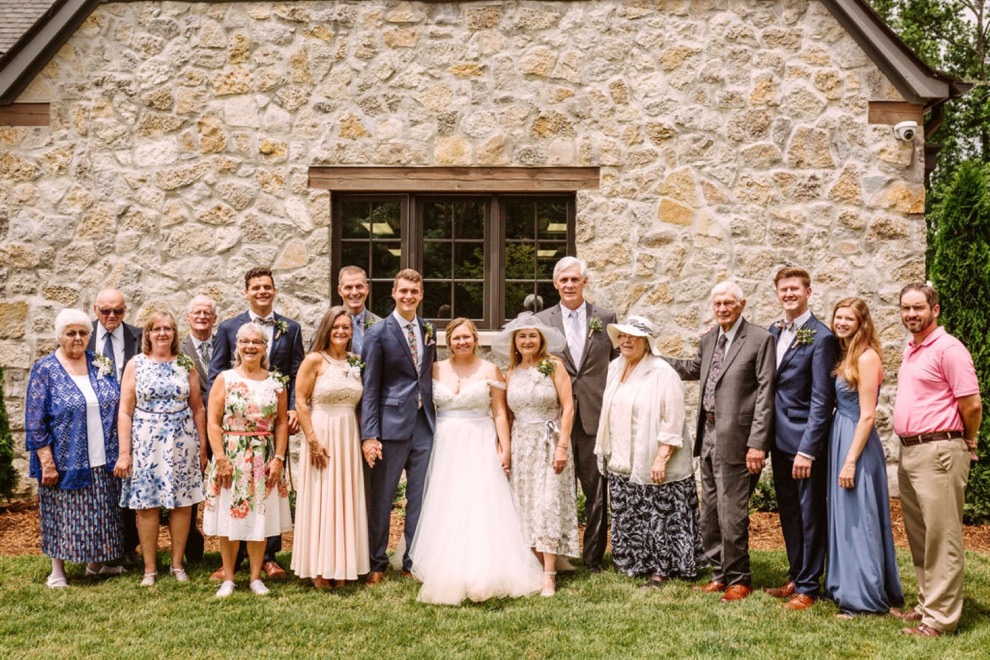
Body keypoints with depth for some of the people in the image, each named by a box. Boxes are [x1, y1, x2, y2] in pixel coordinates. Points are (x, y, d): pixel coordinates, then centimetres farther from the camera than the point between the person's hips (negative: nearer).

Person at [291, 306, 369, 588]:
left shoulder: (356, 362, 9)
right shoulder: (315, 360, -6)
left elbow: (359, 404, 13)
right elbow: (300, 402, -10)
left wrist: (364, 438, 4)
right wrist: (313, 441, -15)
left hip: (349, 438, 5)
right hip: (321, 435, -5)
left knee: (346, 500, 9)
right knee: (321, 501, 0)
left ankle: (342, 565, 20)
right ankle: (320, 569, 10)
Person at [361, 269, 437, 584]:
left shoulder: (429, 330, 11)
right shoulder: (378, 333, -4)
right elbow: (370, 388, -7)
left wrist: (436, 419, 7)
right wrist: (369, 435, -12)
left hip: (424, 425, 4)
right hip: (392, 424, -4)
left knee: (420, 497, 9)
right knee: (382, 498, 5)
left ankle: (414, 561, 21)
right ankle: (377, 564, 18)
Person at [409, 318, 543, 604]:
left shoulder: (490, 371, 3)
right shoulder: (436, 370, 8)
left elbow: (500, 413, 1)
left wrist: (505, 449, -6)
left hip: (479, 448, -2)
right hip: (445, 449, 2)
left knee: (480, 510, -7)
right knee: (446, 511, 2)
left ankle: (484, 575, -5)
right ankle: (448, 573, 7)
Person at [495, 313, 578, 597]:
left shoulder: (554, 366, -3)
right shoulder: (511, 374, 10)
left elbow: (568, 407, -7)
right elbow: (508, 415, 12)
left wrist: (562, 446, -13)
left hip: (549, 443, -4)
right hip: (520, 445, 5)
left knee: (547, 506, -9)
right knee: (526, 507, 4)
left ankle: (549, 577, -8)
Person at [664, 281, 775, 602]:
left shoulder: (760, 339, -9)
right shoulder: (709, 338, 12)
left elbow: (765, 393, -12)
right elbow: (694, 369, 32)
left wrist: (757, 443, -17)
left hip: (735, 439, -7)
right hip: (708, 435, 7)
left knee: (732, 513, -2)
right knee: (710, 513, 15)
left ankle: (738, 579, 14)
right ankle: (720, 574, 28)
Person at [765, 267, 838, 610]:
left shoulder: (821, 337, -12)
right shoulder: (774, 331, 10)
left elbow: (821, 399, -15)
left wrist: (807, 449, -18)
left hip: (805, 440, -7)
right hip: (780, 439, 7)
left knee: (810, 514, 4)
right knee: (788, 514, 17)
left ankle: (808, 587, 15)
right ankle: (796, 577, 30)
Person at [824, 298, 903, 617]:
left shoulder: (867, 357, -14)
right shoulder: (844, 355, 12)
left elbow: (867, 415, -18)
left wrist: (851, 461, -19)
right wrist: (841, 455, 7)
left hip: (857, 443, -9)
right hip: (839, 439, 9)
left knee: (857, 519, -1)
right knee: (844, 518, 15)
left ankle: (865, 597, 8)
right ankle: (845, 586, 26)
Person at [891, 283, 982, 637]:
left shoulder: (948, 348, -12)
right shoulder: (911, 350, 16)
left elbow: (972, 405, -14)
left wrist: (967, 443, 0)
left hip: (938, 452, -9)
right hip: (909, 451, 9)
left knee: (941, 537, -4)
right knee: (919, 537, 15)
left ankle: (940, 618, 1)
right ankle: (927, 603, 26)